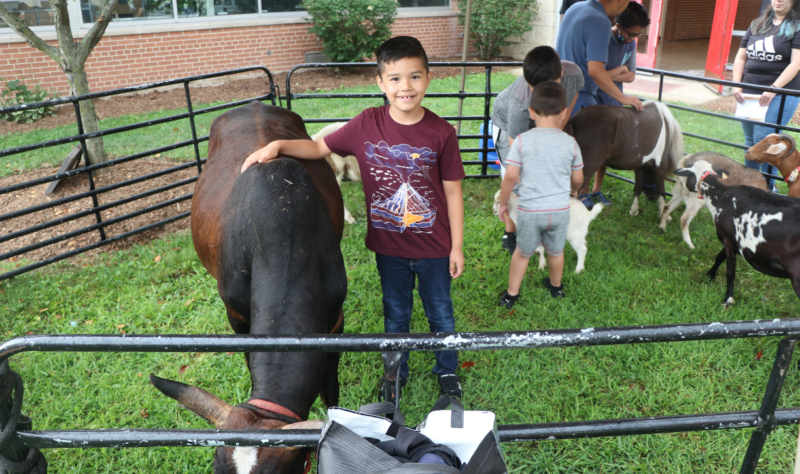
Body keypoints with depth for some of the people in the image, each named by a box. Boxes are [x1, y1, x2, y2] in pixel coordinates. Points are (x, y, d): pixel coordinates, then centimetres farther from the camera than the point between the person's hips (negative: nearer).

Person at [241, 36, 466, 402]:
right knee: (395, 313, 21)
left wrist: (457, 247, -5)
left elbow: (453, 193, -8)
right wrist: (278, 145, -17)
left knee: (441, 313, 18)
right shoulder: (367, 124, -11)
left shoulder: (441, 133, -15)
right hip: (388, 247, 1)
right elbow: (319, 148, 1)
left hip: (434, 248, -1)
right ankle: (395, 371, 45)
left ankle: (447, 370, 44)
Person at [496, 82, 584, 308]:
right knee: (556, 251, 23)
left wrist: (503, 203, 2)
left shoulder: (522, 141, -11)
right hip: (560, 209, 2)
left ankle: (511, 295, 26)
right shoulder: (570, 143, -4)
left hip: (530, 210, -2)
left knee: (522, 252, 17)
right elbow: (578, 180, 5)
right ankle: (556, 286, 46)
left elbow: (510, 176, -12)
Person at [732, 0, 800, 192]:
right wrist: (736, 86, 0)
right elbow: (740, 58, 13)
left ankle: (768, 186, 4)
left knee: (764, 141, -10)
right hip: (749, 93, 5)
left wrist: (773, 89, -21)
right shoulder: (757, 24, 14)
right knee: (750, 141, 11)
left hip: (780, 94, -5)